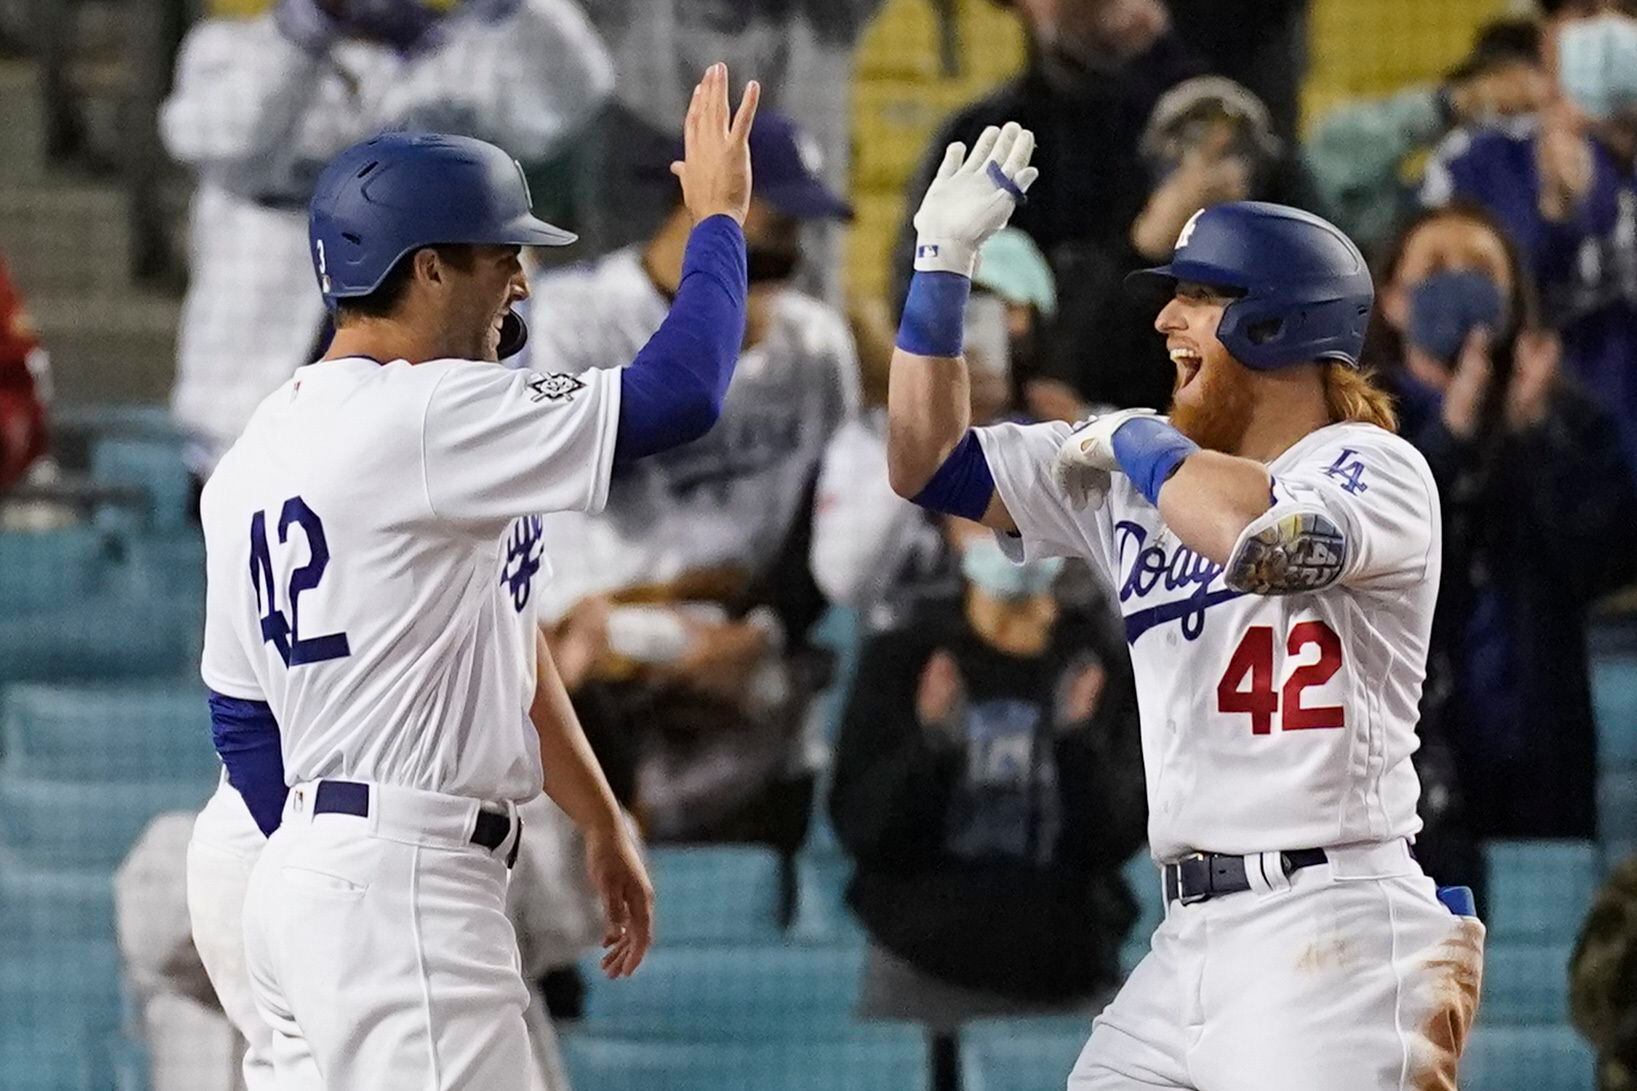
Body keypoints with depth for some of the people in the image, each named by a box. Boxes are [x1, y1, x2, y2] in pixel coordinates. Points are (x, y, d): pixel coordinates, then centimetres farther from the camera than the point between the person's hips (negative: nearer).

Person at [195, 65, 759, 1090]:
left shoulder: (252, 456, 14)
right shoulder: (428, 417, -14)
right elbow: (678, 393, -15)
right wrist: (719, 217, 0)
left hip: (300, 879, 10)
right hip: (405, 895, -10)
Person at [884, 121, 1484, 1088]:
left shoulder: (1376, 470, -5)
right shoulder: (1135, 481, 16)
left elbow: (1262, 538, -27)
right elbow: (929, 464, 19)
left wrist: (1137, 442, -9)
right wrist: (944, 262, 12)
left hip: (1332, 935, -8)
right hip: (1189, 937, 8)